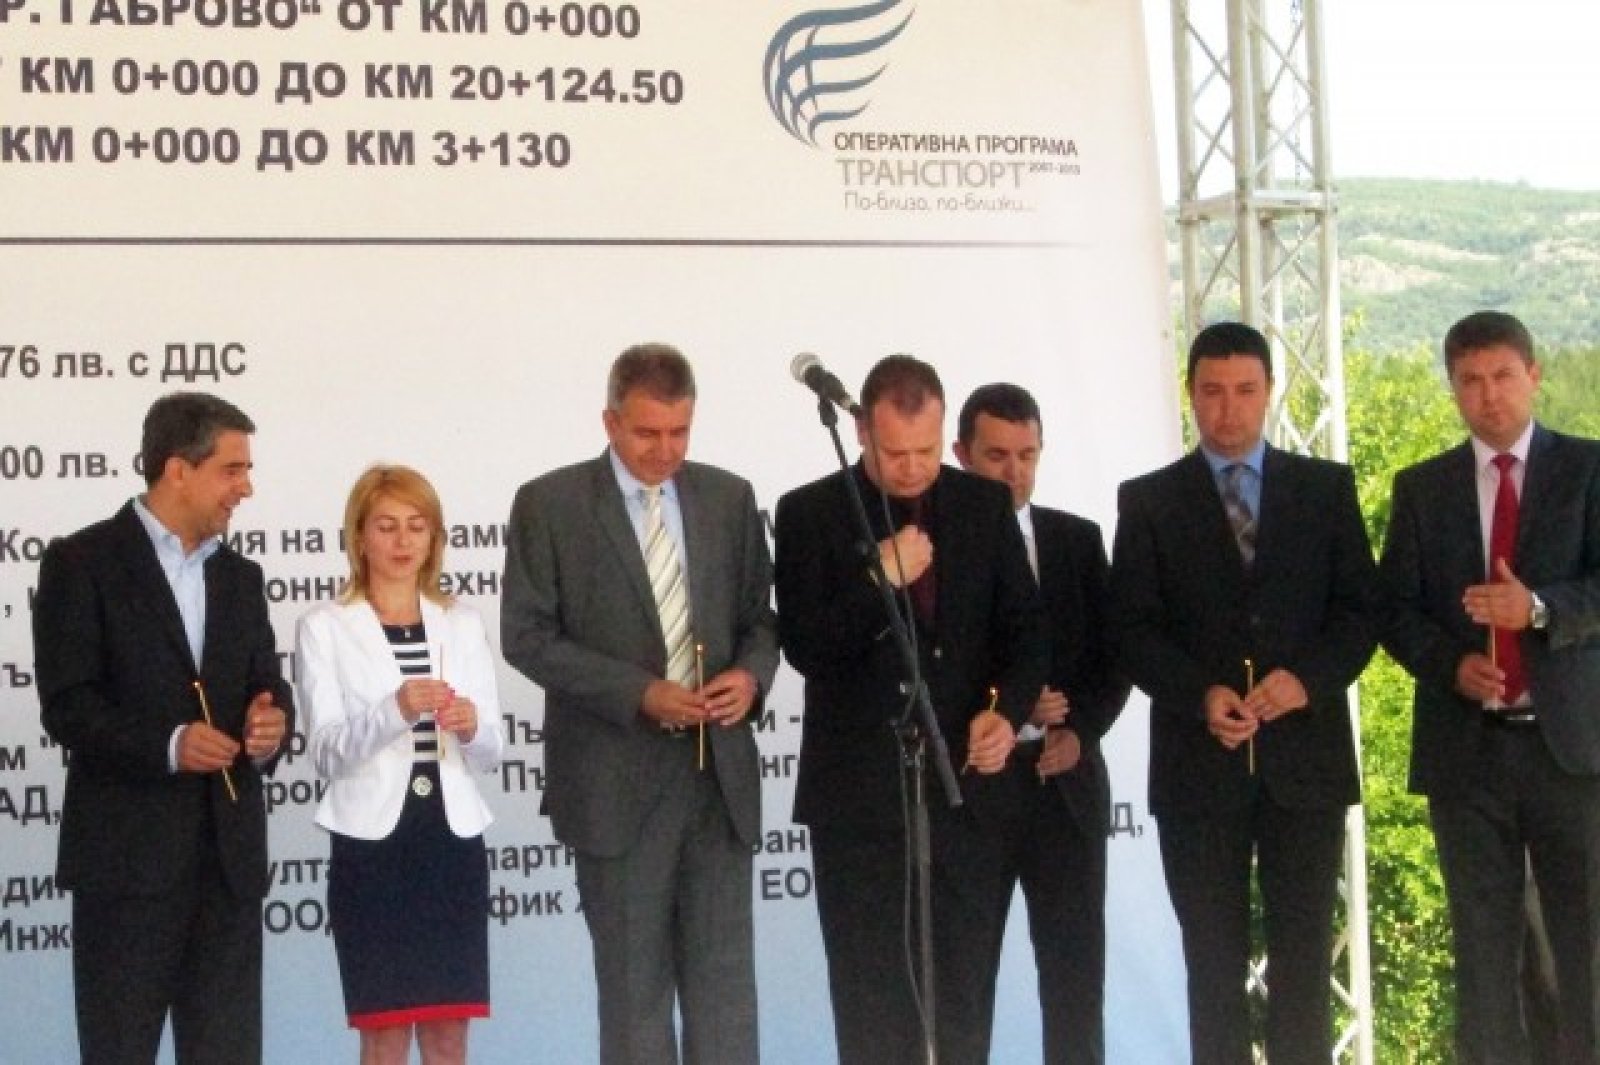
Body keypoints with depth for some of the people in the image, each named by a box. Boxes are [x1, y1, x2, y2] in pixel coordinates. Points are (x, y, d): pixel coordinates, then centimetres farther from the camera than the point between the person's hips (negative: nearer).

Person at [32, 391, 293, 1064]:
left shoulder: (240, 577, 17)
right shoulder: (82, 562, -2)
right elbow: (66, 705, -9)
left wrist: (271, 723, -7)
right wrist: (167, 745, -23)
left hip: (230, 853, 5)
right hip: (127, 851, -5)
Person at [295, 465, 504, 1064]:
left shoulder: (463, 625, 12)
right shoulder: (324, 629, 1)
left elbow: (489, 756, 8)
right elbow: (325, 752, -9)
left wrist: (471, 725, -14)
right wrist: (395, 709, -25)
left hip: (453, 842, 3)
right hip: (372, 846, -3)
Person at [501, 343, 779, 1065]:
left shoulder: (730, 498, 7)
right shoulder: (550, 504, -3)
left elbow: (759, 616, 13)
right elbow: (526, 635, -7)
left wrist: (752, 672, -10)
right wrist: (638, 692, -17)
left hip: (719, 769, 3)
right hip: (617, 779, -3)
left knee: (724, 976, 5)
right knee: (634, 981, 6)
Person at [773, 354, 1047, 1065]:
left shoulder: (985, 505, 6)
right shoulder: (809, 514, -2)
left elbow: (1025, 627, 8)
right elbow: (805, 647, -7)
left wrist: (1007, 709, -10)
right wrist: (881, 579, -20)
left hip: (967, 782, 2)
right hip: (859, 793, -2)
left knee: (966, 990, 7)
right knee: (872, 994, 4)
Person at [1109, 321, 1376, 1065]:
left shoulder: (1327, 488, 9)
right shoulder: (1148, 501, 6)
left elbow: (1360, 608, 5)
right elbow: (1133, 629, 0)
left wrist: (1309, 678, -14)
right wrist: (1201, 695, -16)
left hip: (1306, 754, 1)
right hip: (1198, 762, -1)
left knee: (1304, 958, 4)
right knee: (1214, 962, 4)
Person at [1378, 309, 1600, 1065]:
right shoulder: (1421, 487, 11)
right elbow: (1394, 608, 7)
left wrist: (1539, 608, -24)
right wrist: (1450, 663, -11)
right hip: (1466, 747, 2)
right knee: (1483, 952, 5)